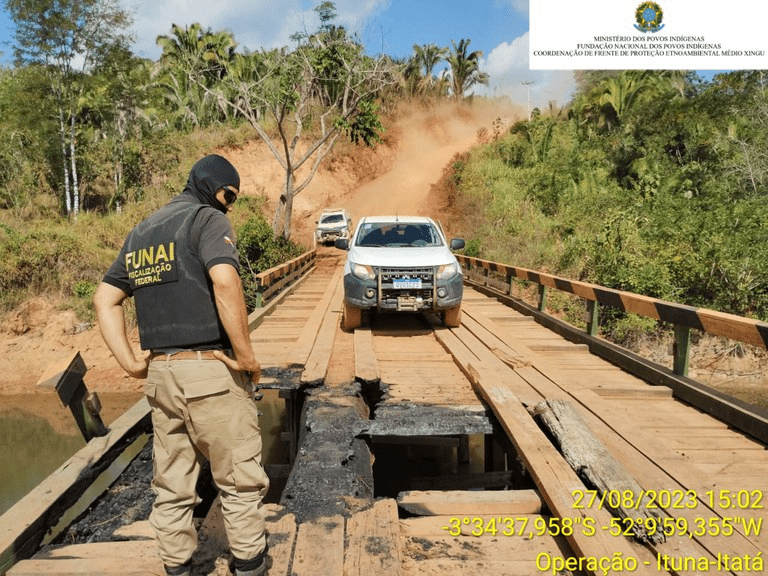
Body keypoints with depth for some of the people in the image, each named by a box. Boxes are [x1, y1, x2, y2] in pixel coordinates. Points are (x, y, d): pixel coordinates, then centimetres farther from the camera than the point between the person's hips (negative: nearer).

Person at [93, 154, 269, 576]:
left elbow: (104, 300, 16)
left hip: (159, 374, 7)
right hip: (211, 370, -7)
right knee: (239, 480, 6)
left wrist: (130, 363, 10)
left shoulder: (140, 232, 18)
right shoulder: (208, 219, -6)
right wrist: (246, 355, -17)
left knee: (171, 487, 15)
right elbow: (225, 282, -24)